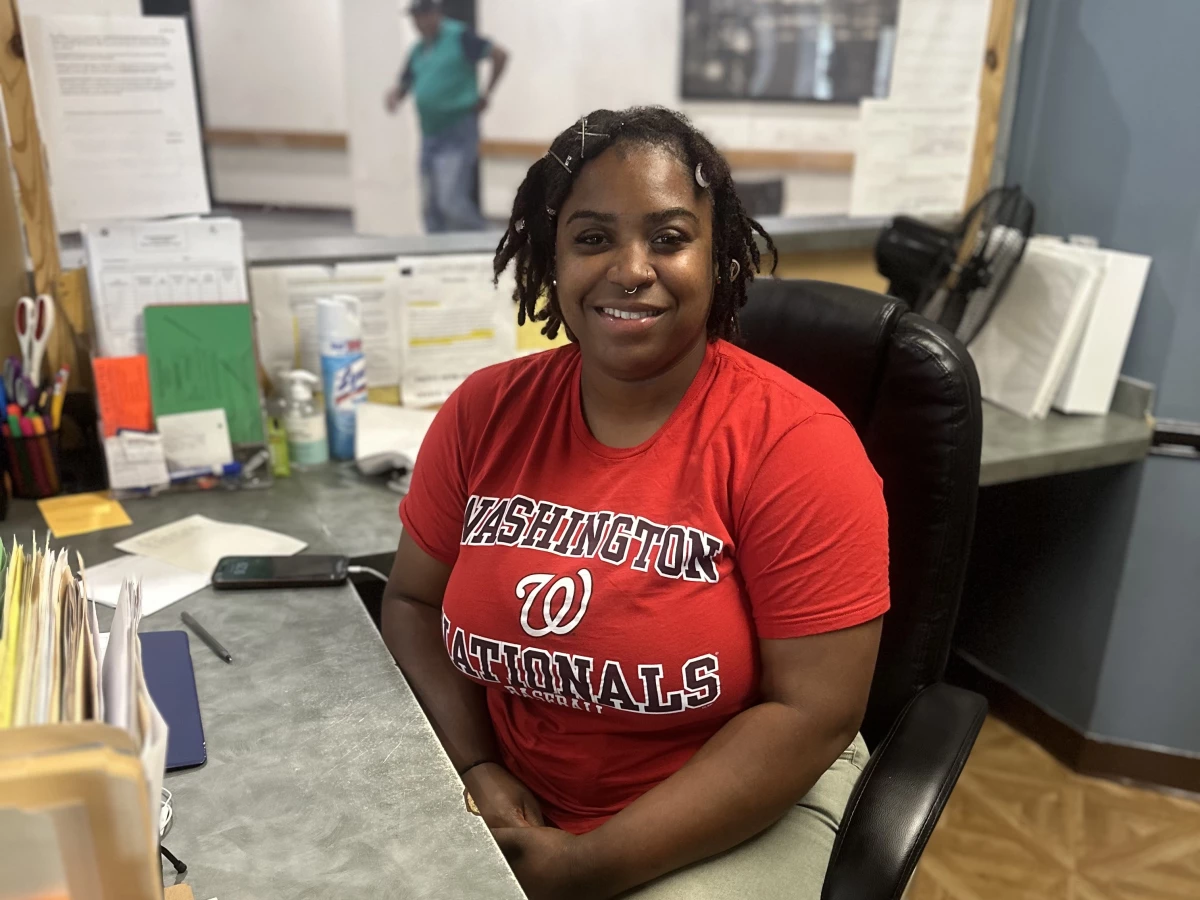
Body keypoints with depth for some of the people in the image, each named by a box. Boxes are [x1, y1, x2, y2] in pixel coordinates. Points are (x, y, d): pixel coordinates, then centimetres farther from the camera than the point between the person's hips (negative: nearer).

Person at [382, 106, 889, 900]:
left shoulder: (794, 443, -17)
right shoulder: (485, 411, -5)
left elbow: (812, 714, -17)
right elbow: (413, 601, 4)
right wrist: (474, 769, -11)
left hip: (736, 818, -3)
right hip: (512, 805, 4)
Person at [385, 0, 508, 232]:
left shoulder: (459, 37, -7)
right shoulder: (418, 50, 14)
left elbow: (499, 55, -8)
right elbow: (403, 85, 20)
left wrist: (486, 94, -4)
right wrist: (393, 97, -3)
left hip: (457, 134, -8)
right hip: (430, 135, 8)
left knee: (451, 202, -16)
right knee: (430, 208, 8)